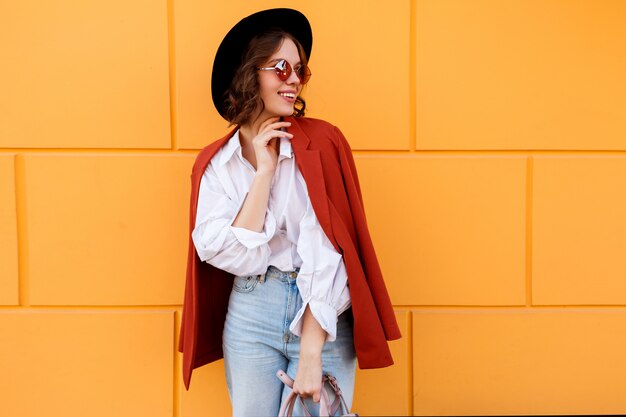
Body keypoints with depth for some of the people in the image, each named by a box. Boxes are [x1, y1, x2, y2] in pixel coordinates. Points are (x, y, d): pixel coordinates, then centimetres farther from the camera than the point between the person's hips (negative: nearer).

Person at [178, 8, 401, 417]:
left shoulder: (322, 141, -7)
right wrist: (264, 170, -14)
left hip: (323, 320, -2)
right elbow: (234, 256, -11)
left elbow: (328, 253, -13)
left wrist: (311, 352, -18)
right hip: (250, 316, 2)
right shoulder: (215, 163, 0)